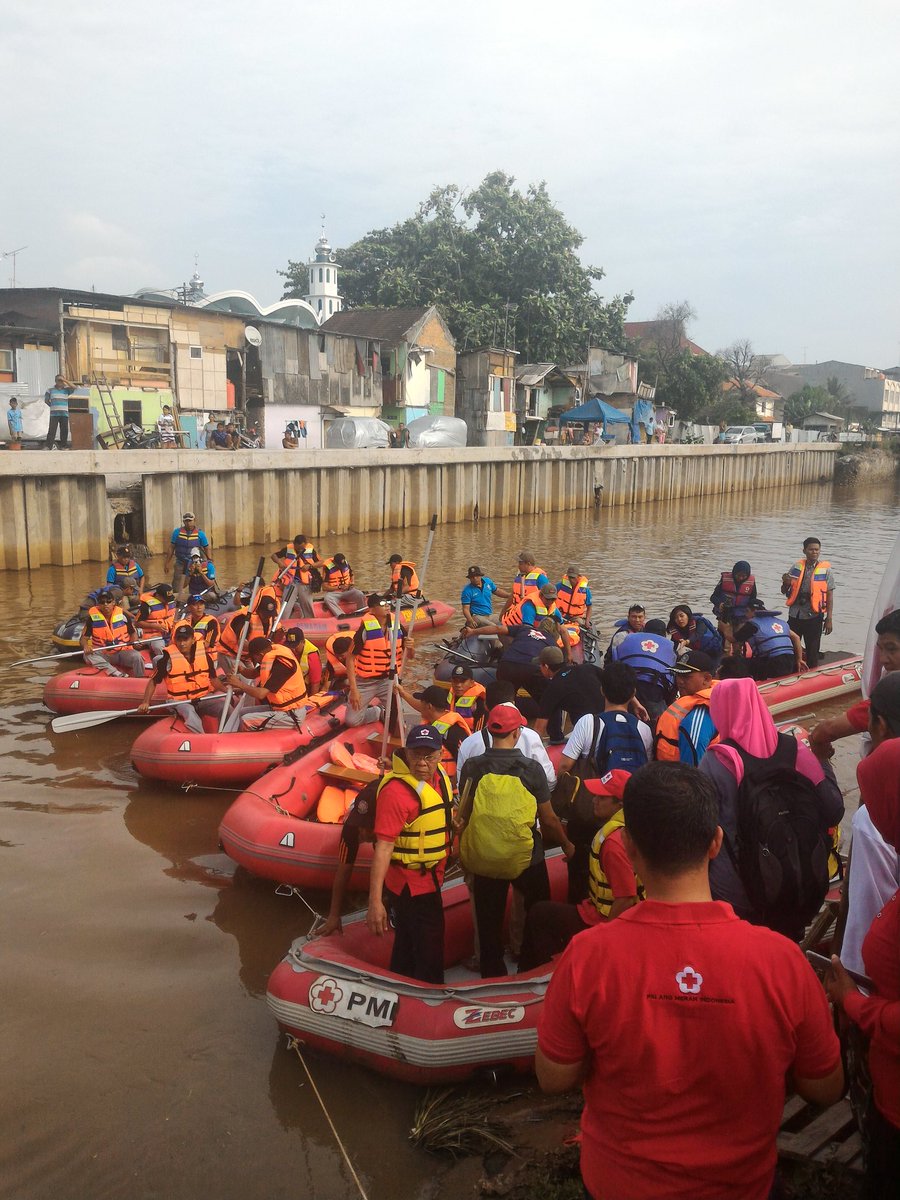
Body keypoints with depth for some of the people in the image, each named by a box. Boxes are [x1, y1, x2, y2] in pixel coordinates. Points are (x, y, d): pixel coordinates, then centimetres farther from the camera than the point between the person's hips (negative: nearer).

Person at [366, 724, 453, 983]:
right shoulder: (396, 791, -29)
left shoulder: (439, 776, -2)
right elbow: (383, 847, -32)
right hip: (411, 883, -9)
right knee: (429, 952, 4)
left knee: (408, 942, 26)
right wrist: (375, 901, -33)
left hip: (429, 877, 9)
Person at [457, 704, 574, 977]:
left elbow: (463, 815, 1)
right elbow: (548, 819, -7)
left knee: (489, 923, 17)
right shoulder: (531, 769, -14)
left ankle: (491, 975, 27)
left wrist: (463, 852, 17)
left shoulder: (472, 768, -9)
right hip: (526, 858, -1)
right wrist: (567, 845, 11)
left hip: (484, 859, 1)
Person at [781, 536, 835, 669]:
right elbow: (784, 592, 11)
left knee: (812, 652, 6)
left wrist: (829, 619, -6)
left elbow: (830, 595, -2)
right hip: (795, 615, 3)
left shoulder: (825, 569, -3)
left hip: (814, 617, -3)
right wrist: (786, 583, -12)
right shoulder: (797, 567, 5)